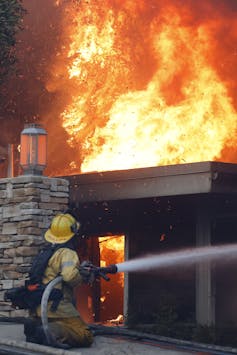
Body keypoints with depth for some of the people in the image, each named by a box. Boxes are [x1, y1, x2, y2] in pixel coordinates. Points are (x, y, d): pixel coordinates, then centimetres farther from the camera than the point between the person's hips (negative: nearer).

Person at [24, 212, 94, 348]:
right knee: (86, 338, -7)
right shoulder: (68, 253, -7)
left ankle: (34, 327, -4)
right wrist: (83, 277, -1)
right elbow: (69, 275, -24)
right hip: (58, 308, -8)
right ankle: (53, 332, -28)